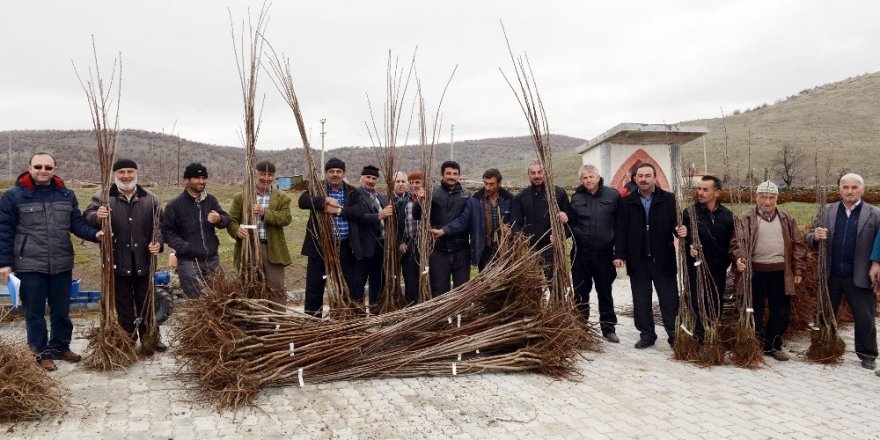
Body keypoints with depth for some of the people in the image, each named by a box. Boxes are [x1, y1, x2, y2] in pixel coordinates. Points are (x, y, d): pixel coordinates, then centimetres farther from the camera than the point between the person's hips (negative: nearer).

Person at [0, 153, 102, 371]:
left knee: (62, 310, 15)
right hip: (30, 265, -4)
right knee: (35, 312, 7)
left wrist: (94, 234, -14)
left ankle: (60, 347, 30)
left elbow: (77, 222, 6)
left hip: (62, 264, 4)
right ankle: (41, 352, 20)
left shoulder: (67, 195, 6)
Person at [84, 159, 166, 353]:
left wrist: (158, 243, -10)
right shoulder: (102, 197, -2)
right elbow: (87, 215, -6)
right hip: (117, 262, -1)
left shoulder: (150, 199, 4)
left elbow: (159, 226, 8)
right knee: (124, 306, 10)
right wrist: (97, 216, -29)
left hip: (143, 262, 2)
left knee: (146, 304, 13)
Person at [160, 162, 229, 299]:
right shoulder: (175, 205, -6)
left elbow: (226, 220, 6)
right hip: (189, 262, -4)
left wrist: (219, 219, -18)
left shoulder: (211, 200, 6)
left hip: (212, 259, 4)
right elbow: (167, 231, -6)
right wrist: (184, 247, -18)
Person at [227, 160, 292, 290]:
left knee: (276, 290, 3)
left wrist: (265, 213, -21)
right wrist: (237, 230, -21)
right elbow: (232, 220, 2)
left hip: (273, 250, 0)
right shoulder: (241, 197, 7)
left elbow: (286, 218, -7)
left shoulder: (282, 198, 7)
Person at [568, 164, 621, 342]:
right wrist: (579, 235, -9)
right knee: (581, 292, 8)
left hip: (604, 253, -1)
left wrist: (617, 244, 0)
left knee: (605, 292, 10)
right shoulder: (576, 198, 2)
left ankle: (608, 328, 22)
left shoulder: (613, 195, -1)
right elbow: (570, 223, 8)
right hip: (581, 254, 1)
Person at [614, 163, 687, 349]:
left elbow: (675, 223, -4)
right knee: (641, 302, 10)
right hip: (638, 261, 1)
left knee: (670, 300, 5)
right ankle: (647, 335, 22)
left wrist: (680, 231, -27)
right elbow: (620, 230, 0)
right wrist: (619, 254, -7)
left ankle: (675, 335, 16)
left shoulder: (668, 199, 0)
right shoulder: (626, 202, 2)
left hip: (663, 260, -1)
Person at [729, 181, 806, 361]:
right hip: (755, 271, -3)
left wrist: (798, 270, 5)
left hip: (781, 272, 3)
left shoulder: (787, 219, 9)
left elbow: (798, 245, 11)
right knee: (755, 311, 5)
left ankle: (772, 345, 24)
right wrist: (739, 258, -25)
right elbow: (736, 242, -5)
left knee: (781, 312, 9)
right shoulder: (746, 219, 0)